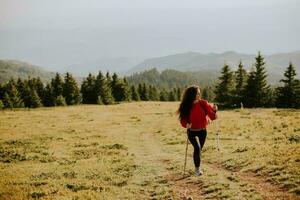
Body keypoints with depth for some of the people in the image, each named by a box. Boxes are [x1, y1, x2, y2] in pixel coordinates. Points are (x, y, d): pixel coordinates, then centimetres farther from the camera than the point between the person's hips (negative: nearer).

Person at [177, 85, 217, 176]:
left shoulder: (203, 103, -11)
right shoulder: (186, 106, -12)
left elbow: (212, 116, -13)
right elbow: (183, 120, -7)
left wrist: (214, 110, -32)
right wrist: (186, 124, -27)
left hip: (202, 131, 2)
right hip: (192, 131, -2)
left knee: (199, 149, 14)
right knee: (197, 147, -22)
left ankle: (197, 168, 37)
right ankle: (197, 169, -7)